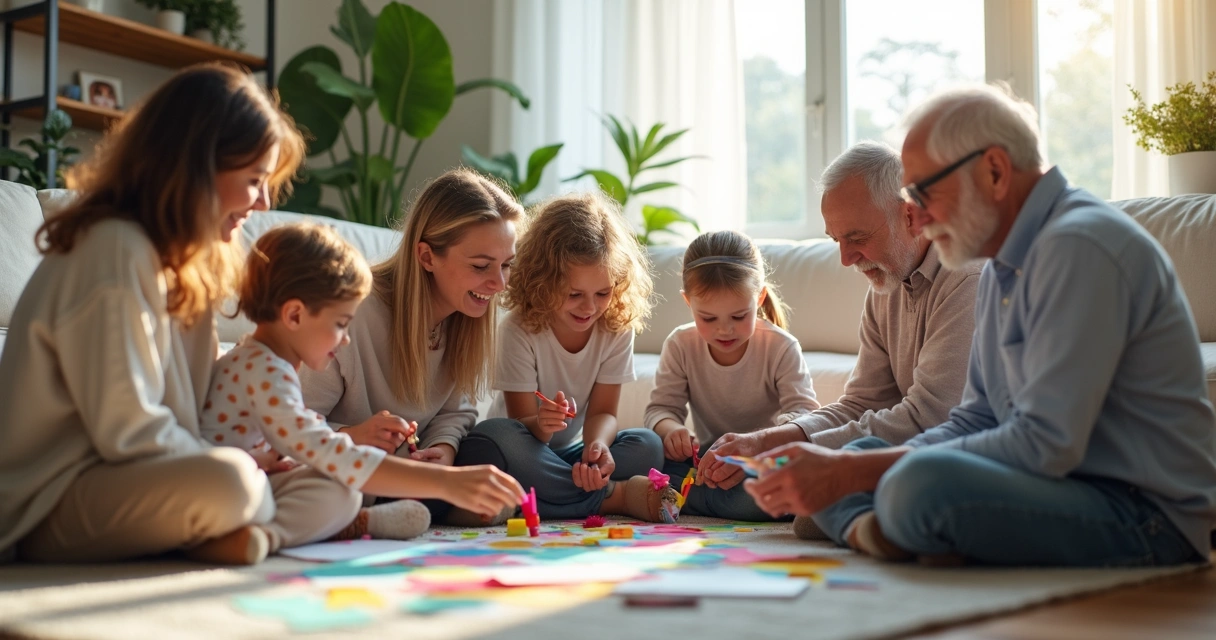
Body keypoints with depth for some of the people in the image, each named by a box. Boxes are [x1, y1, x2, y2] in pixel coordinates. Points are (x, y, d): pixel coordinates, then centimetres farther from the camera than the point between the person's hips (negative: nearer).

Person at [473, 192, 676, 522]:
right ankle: (616, 496, -30)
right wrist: (540, 425, -43)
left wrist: (597, 445, -33)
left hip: (573, 454, 3)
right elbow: (522, 423, -17)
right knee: (493, 438, -37)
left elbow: (602, 411, -8)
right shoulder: (519, 330, -17)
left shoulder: (616, 328, -8)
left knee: (649, 445, -21)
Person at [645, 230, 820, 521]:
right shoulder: (680, 345, -2)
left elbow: (805, 411, -21)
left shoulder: (781, 347, -11)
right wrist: (671, 429, -30)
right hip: (708, 460, 3)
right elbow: (661, 407, -2)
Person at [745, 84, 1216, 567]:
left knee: (924, 482, -35)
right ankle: (879, 533, -14)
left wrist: (856, 472, -20)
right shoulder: (1004, 266, 15)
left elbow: (1044, 445, -25)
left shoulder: (1079, 246, -18)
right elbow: (975, 421, 16)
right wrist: (852, 466, -1)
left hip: (1146, 515, -10)